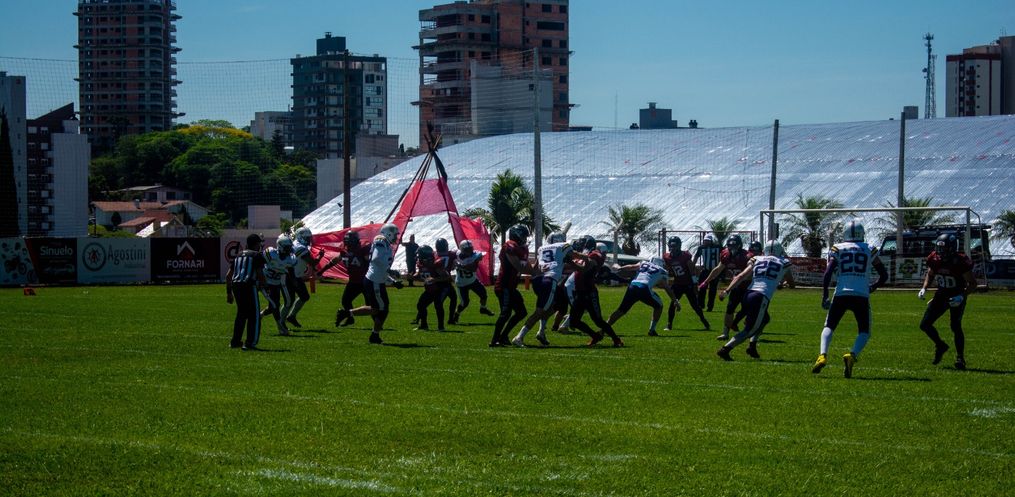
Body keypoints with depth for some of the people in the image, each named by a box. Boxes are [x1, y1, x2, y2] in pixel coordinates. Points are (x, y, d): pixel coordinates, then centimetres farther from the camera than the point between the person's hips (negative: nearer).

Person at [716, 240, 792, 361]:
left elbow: (742, 276, 6)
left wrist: (727, 291, 3)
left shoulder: (757, 260, 15)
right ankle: (725, 349, -14)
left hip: (748, 295, 5)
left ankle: (752, 346, 20)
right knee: (750, 330, 2)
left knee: (765, 319, 31)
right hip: (761, 297, -5)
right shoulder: (783, 263, 10)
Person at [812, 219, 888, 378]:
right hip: (861, 296, 0)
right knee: (864, 332, 13)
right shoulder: (870, 250, 12)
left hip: (841, 294, 0)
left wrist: (824, 296, 0)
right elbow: (884, 275, 15)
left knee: (829, 327, 15)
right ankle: (852, 355, -16)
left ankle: (823, 355, -11)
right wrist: (873, 287, 34)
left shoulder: (837, 249, 8)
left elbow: (828, 273, -3)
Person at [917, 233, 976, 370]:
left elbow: (972, 283, -16)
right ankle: (940, 346, 25)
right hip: (941, 295, 5)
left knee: (955, 326, -20)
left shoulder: (960, 262, -25)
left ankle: (960, 358, -7)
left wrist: (962, 296, -29)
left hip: (957, 297, -5)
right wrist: (924, 288, -4)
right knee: (925, 324, -1)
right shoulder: (934, 259, -10)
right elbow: (930, 274, 12)